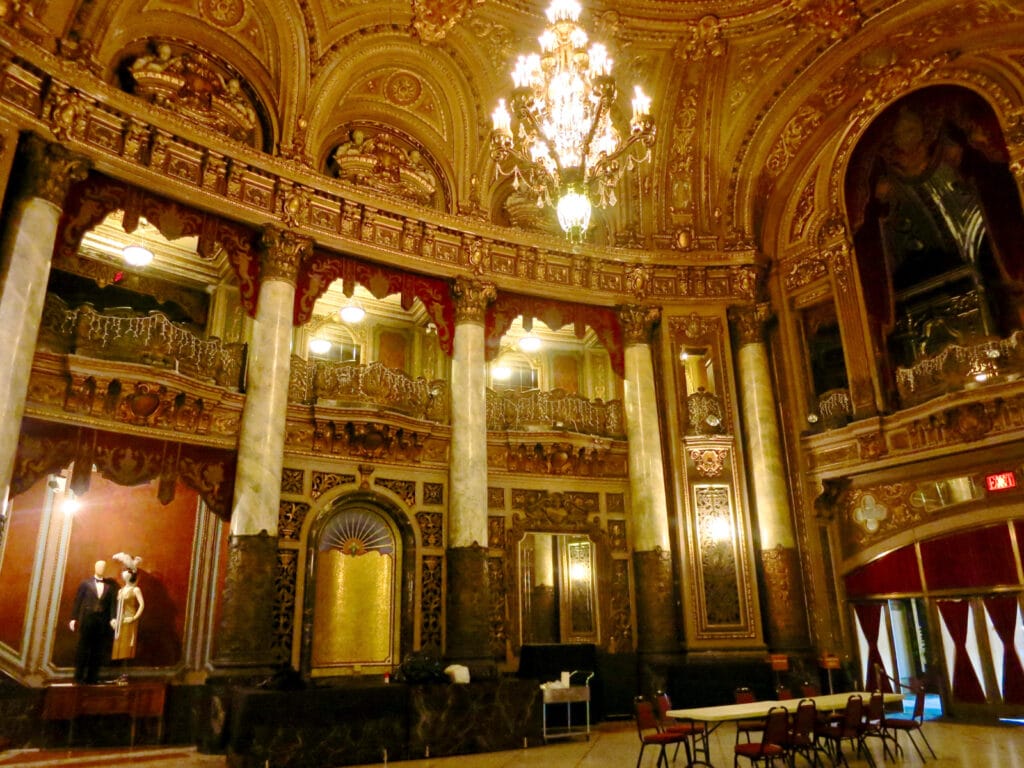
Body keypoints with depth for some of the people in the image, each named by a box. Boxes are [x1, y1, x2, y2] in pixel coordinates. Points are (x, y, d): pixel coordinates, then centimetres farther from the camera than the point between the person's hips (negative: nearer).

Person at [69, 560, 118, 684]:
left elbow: (113, 603, 3)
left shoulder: (110, 585, 6)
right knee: (83, 649, 3)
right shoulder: (86, 583, 3)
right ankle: (79, 676, 12)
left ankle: (92, 677, 13)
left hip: (102, 621, 2)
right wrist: (74, 618, -4)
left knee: (98, 650, 5)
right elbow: (77, 601, 1)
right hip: (87, 619, -2)